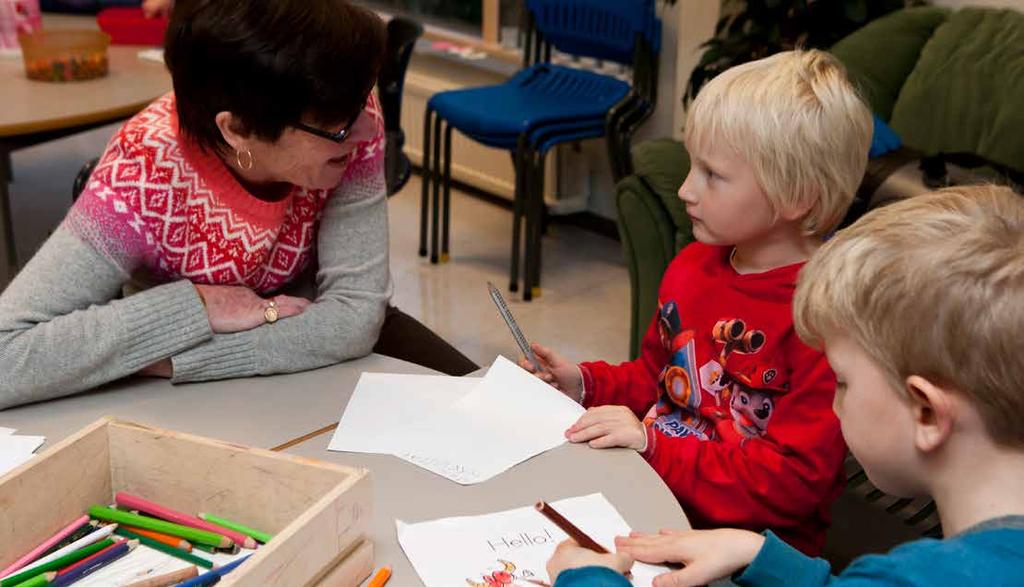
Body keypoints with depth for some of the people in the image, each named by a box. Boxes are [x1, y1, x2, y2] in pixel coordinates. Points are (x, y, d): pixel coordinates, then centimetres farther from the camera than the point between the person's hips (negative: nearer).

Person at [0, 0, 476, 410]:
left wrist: (164, 359, -35)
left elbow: (357, 312, -29)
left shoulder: (350, 117, -26)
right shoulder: (140, 181, -33)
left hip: (328, 350, 1)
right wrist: (197, 307, -39)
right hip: (195, 400, -1)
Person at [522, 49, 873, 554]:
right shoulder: (691, 266, 6)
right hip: (650, 486, 8)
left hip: (746, 541, -7)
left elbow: (791, 483, -19)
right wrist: (585, 383, 4)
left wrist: (654, 446, -22)